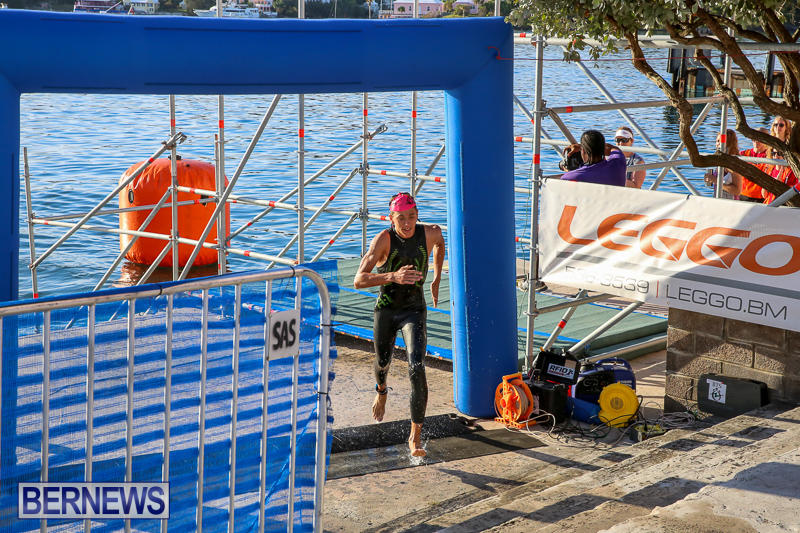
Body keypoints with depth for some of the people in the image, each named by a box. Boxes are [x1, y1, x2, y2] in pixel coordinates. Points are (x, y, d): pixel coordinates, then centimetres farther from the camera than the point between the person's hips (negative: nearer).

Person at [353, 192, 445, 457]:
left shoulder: (430, 233, -12)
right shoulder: (384, 239, -21)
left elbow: (439, 243, 17)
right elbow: (359, 280, -29)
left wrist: (436, 279, 19)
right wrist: (393, 276, -44)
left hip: (414, 311, 0)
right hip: (385, 310, 0)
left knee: (417, 370, -18)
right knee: (382, 363, 22)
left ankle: (415, 436, -11)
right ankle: (381, 391, 61)